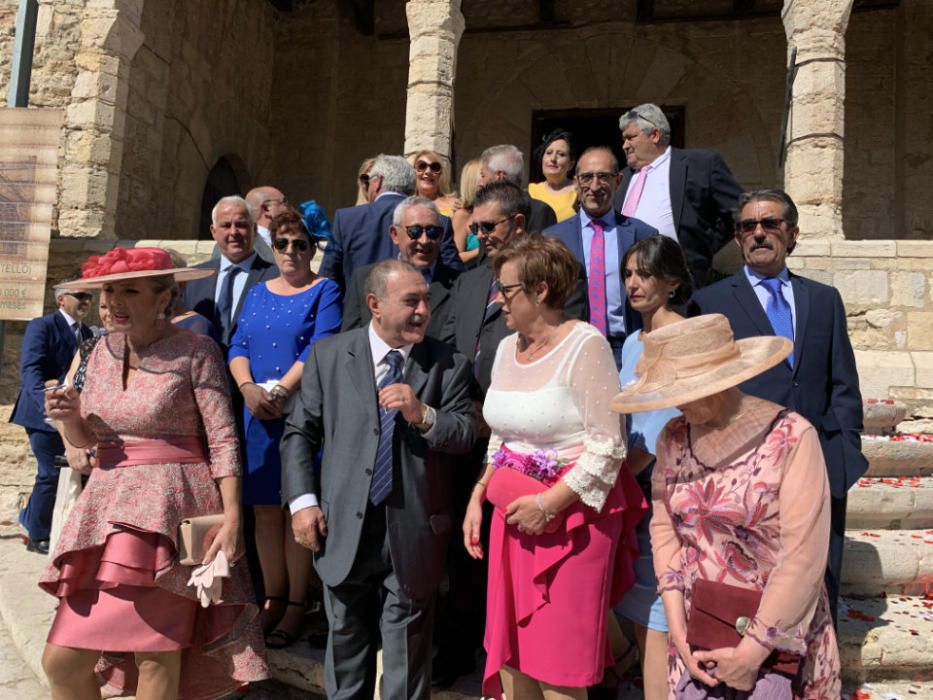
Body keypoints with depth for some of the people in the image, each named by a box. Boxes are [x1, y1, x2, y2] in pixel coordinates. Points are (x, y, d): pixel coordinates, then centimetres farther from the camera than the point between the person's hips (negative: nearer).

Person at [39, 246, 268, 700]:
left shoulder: (195, 351, -7)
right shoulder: (103, 350, 11)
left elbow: (223, 440, -10)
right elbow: (84, 439, 17)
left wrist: (231, 517, -17)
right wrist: (69, 416, -6)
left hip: (170, 507, -6)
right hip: (105, 503, 6)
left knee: (156, 658, -4)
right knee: (62, 661, 6)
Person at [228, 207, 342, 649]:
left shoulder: (325, 292, 1)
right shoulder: (258, 293, 16)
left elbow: (320, 348, -12)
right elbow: (238, 346, 7)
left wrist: (280, 391, -20)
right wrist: (248, 388, -11)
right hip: (257, 415, 5)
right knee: (265, 509, 8)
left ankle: (296, 605, 10)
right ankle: (273, 599, 20)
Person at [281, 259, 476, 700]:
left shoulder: (448, 365, -2)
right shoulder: (328, 354, 0)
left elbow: (465, 436, -5)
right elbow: (299, 432, 3)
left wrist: (423, 414, -23)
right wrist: (302, 501, -6)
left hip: (413, 532, -1)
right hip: (343, 528, 1)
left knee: (407, 644, 13)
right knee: (346, 638, 20)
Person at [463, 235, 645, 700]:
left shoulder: (585, 346, -13)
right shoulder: (507, 348, 9)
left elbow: (608, 446, -15)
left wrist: (549, 504, -17)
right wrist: (478, 498, 8)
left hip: (571, 512, -6)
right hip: (514, 511, 7)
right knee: (509, 649, 14)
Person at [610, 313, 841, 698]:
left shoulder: (790, 437, -17)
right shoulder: (673, 439, -2)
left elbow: (803, 556, -18)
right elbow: (664, 529, 1)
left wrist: (753, 649, -14)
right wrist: (678, 630, -6)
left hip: (779, 635, -4)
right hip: (698, 630, 4)